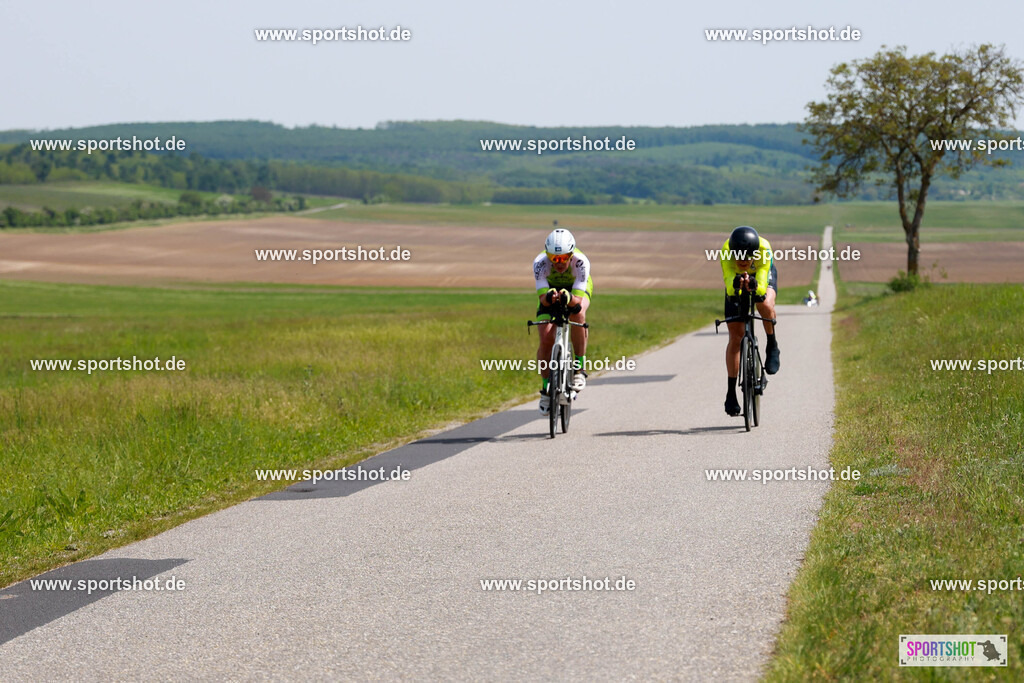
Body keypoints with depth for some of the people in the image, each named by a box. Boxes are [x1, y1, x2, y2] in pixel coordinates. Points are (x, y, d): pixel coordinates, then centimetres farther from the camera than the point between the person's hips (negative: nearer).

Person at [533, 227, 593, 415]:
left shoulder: (581, 262, -37)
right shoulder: (540, 262, -34)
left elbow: (578, 300, -43)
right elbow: (542, 298, -39)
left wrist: (569, 298, -65)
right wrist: (548, 297, -63)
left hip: (577, 289, -1)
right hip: (551, 289, 1)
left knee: (577, 313, -36)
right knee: (546, 339, -15)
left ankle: (579, 369, -26)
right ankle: (546, 388, 3)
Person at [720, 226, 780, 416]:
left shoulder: (764, 249, -39)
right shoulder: (726, 251, -37)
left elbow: (762, 287, -43)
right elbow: (729, 287, -41)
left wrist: (755, 285, -65)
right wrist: (735, 284, -63)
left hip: (762, 276, -1)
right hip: (735, 279, 1)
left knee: (765, 305, -37)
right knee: (735, 337, -2)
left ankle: (772, 347, -8)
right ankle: (731, 392, 7)